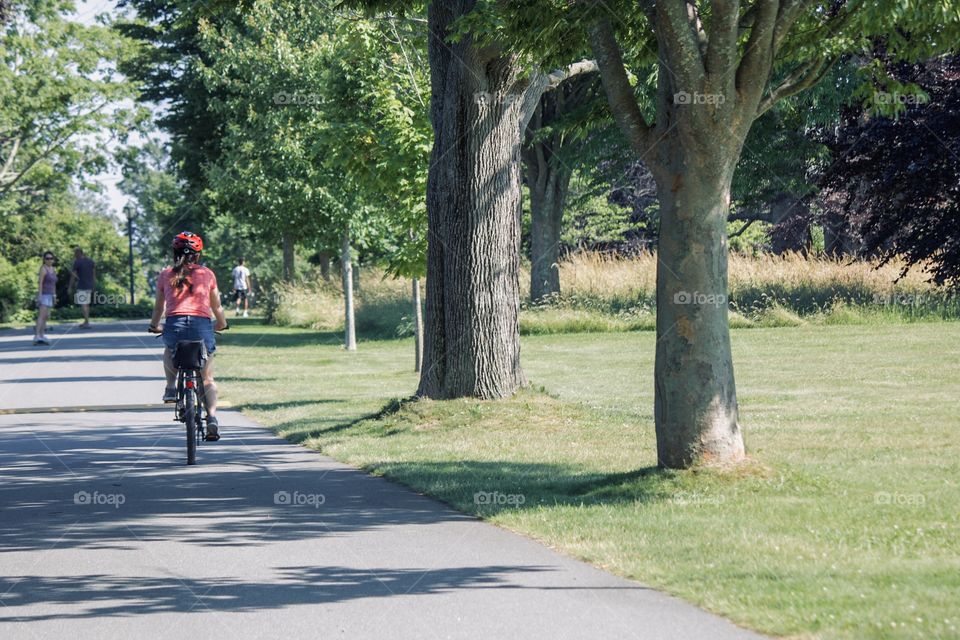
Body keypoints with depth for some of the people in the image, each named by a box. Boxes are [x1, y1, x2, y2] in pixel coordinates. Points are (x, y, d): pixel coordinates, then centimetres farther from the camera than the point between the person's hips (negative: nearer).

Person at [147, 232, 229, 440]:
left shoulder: (166, 275, 13)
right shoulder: (207, 274, 11)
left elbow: (158, 307, 22)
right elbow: (217, 306, 21)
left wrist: (154, 326, 41)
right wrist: (222, 324, 41)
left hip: (174, 325, 1)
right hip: (202, 325, 0)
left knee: (169, 352, 38)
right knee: (207, 379, 13)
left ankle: (171, 387, 18)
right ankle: (212, 418, -7)